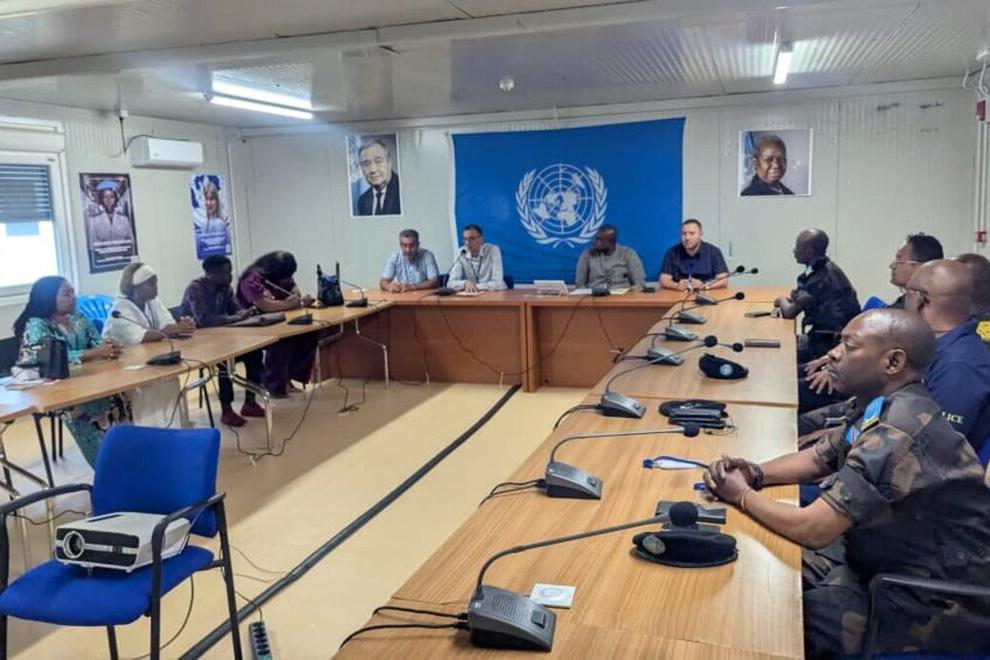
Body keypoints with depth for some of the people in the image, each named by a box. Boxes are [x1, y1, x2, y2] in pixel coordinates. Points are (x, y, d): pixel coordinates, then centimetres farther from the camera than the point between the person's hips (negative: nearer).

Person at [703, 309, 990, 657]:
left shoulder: (899, 431, -31)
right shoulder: (886, 407, 0)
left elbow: (813, 530, -30)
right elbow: (816, 458, 13)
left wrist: (742, 495, -13)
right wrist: (756, 474, -7)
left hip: (935, 603, -9)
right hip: (893, 558, 9)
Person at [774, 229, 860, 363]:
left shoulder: (823, 277, -23)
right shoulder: (823, 270, 6)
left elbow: (790, 312, -20)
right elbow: (797, 297, 17)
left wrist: (781, 301, 1)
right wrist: (783, 305, -3)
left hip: (830, 343, -9)